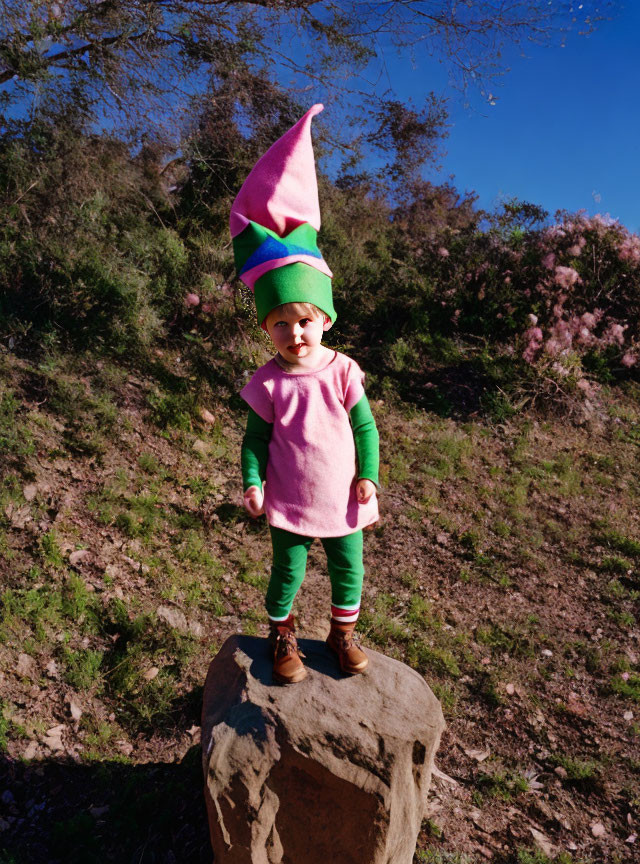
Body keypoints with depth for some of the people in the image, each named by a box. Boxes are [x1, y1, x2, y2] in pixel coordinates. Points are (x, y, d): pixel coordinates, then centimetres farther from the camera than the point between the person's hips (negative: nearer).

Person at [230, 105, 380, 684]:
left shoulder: (342, 371, -10)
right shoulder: (269, 382, -11)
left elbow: (365, 426, -4)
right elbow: (256, 438, -3)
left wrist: (368, 477, -7)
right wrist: (252, 483, -12)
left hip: (343, 497, 2)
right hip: (289, 502, -1)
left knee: (349, 569, 16)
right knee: (287, 573, 13)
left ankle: (343, 633, 41)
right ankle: (282, 638, 38)